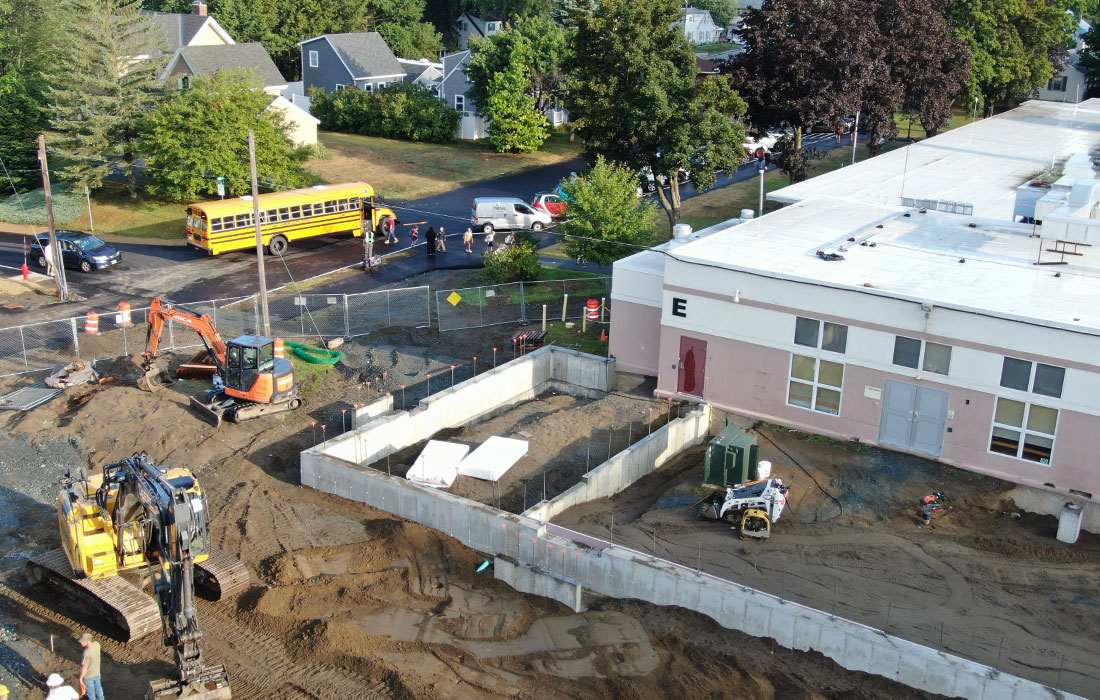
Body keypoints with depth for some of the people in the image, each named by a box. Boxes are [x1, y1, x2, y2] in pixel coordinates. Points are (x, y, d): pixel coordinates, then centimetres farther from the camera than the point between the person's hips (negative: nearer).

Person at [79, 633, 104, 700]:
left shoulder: (87, 652, -37)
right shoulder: (96, 644, -16)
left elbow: (84, 667, -26)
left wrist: (81, 678, -14)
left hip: (89, 676, -6)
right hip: (97, 672, 6)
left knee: (91, 691, 20)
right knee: (98, 687, 28)